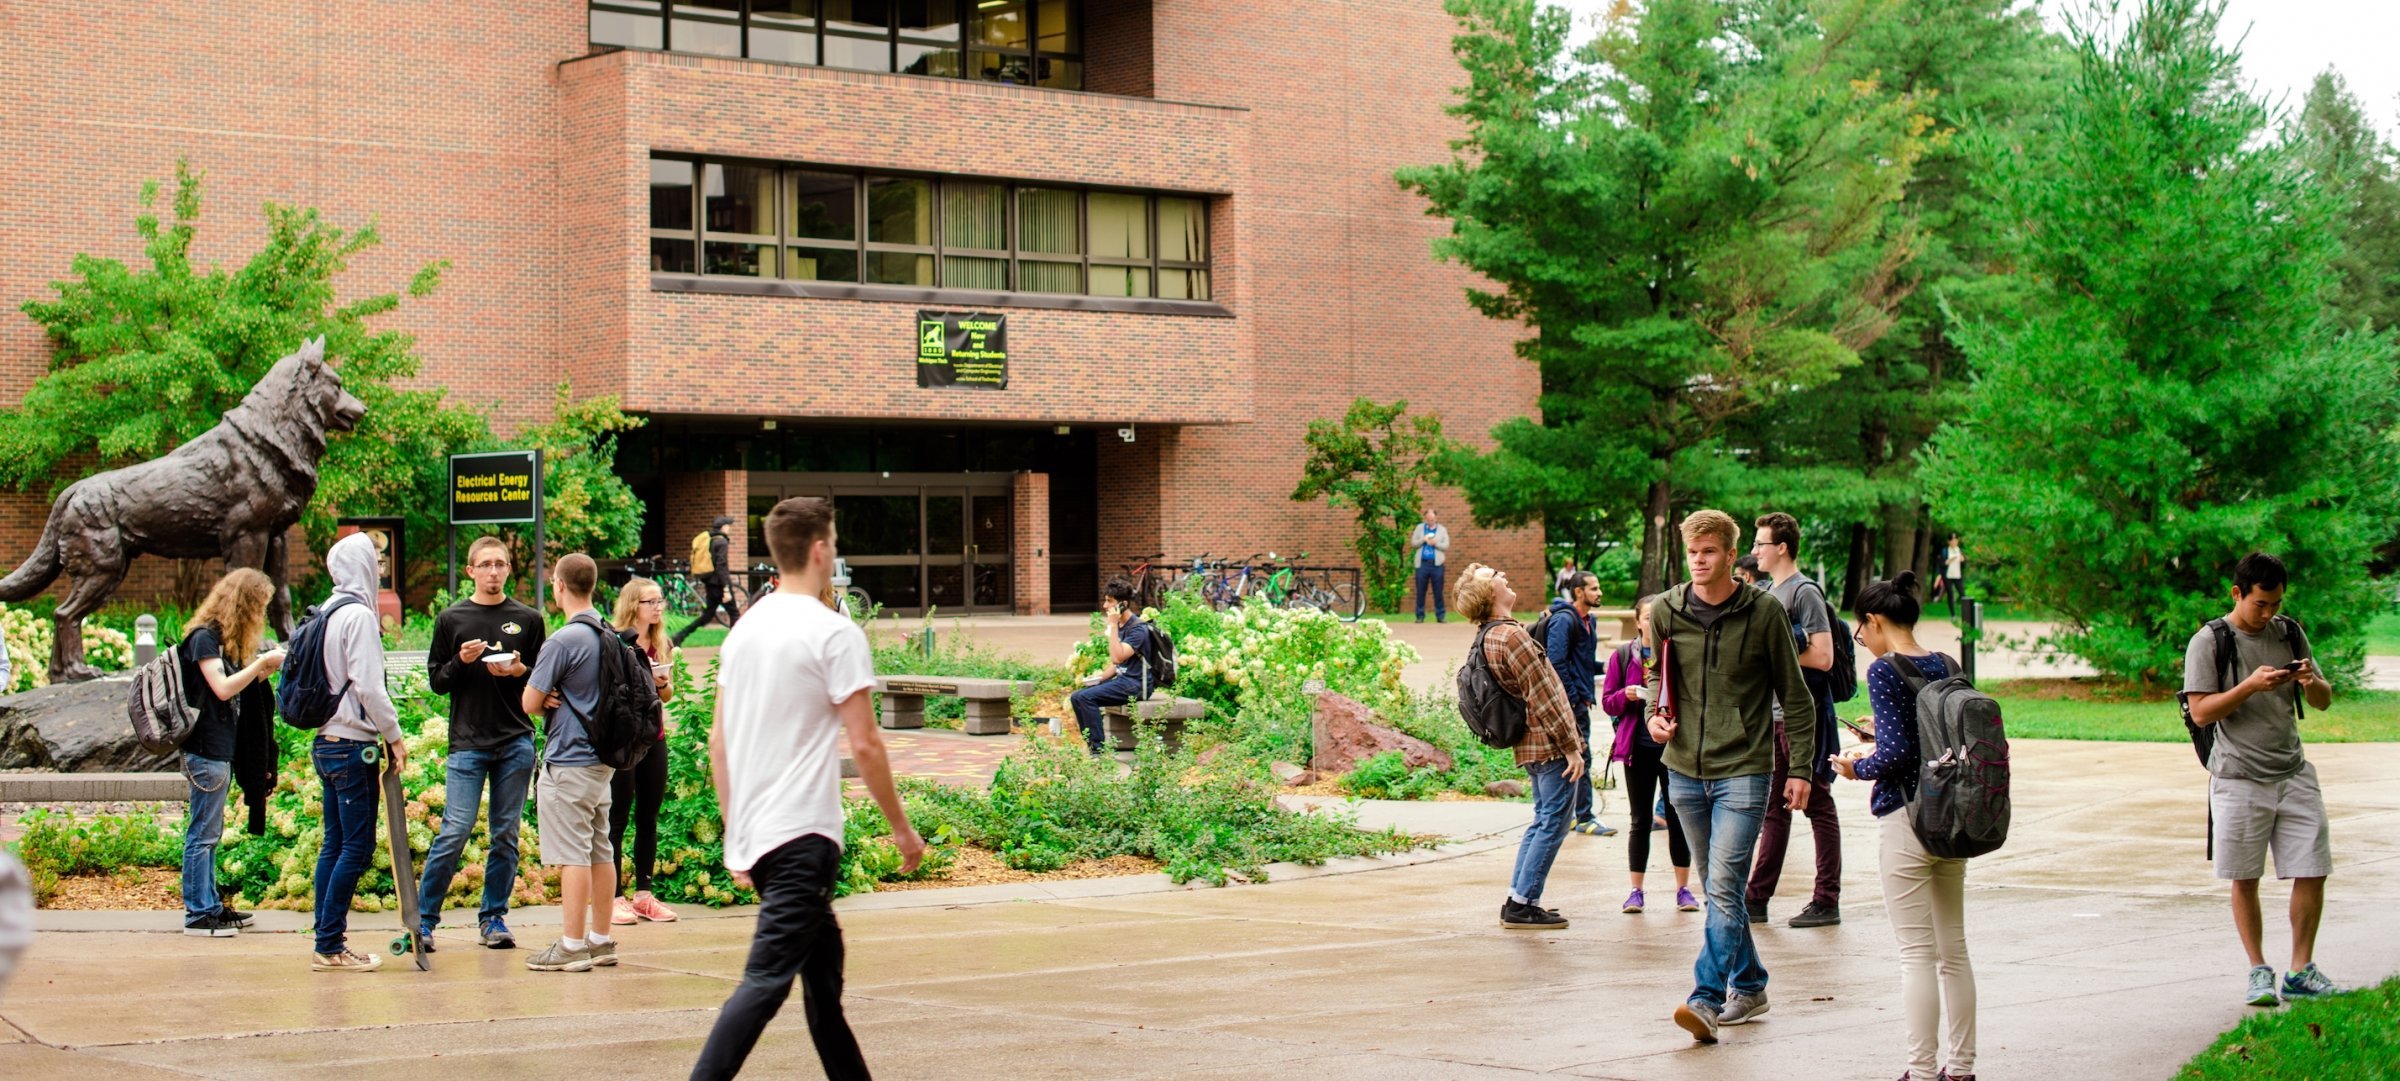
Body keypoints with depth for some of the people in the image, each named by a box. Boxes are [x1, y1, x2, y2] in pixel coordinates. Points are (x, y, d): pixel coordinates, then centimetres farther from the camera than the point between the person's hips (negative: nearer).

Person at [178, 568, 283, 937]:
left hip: (222, 748, 10)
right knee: (203, 833, -5)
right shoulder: (204, 637, -12)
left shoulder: (226, 637, 17)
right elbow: (222, 688, -19)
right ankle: (197, 914, -1)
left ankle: (211, 905, 21)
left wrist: (266, 669, 3)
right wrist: (262, 662, -13)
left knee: (211, 834, 14)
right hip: (206, 749, -10)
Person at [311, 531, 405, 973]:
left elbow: (340, 679, 14)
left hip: (327, 742, 9)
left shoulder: (327, 615, 13)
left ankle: (327, 942, 13)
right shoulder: (359, 616, -13)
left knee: (335, 845, 11)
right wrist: (394, 736, -9)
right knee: (357, 846, -6)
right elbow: (368, 686, -18)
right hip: (353, 745, -9)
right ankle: (330, 945, -6)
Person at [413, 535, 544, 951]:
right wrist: (461, 662, -12)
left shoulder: (528, 619, 9)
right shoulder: (451, 619, 6)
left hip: (516, 743, 2)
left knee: (505, 837, 5)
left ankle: (494, 919, 13)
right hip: (467, 744, -2)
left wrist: (520, 672, -9)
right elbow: (437, 681, 7)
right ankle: (423, 919, 1)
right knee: (454, 833, -8)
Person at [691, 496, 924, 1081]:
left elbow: (718, 743, 14)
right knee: (767, 979, -11)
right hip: (803, 834, -8)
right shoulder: (834, 632, -10)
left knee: (823, 963, 18)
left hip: (753, 835, 8)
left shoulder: (744, 630, 11)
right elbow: (864, 743, -12)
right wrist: (903, 828, -2)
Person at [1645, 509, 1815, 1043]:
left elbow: (1796, 697, 1)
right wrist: (1655, 714, -1)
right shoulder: (1665, 611, 3)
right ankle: (1749, 987, 26)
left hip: (1743, 771, -4)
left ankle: (1707, 999, -18)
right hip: (1685, 771, 5)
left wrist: (1800, 768, -2)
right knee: (1718, 891, 13)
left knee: (1724, 888, -14)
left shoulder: (1764, 612, -5)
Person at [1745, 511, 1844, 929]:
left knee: (1817, 805, -2)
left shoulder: (1805, 592, -11)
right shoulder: (1770, 593, 16)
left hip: (1803, 715, -9)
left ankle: (1827, 902, 2)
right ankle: (1757, 899, 15)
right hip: (1772, 717, 9)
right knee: (1773, 807, 11)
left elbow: (1823, 657, -19)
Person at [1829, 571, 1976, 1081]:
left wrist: (1858, 768, -1)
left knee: (1917, 953, -2)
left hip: (1907, 817, -7)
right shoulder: (1947, 666, 8)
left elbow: (1896, 752, -20)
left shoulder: (1884, 671, -12)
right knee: (1953, 947, 13)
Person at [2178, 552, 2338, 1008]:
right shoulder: (2209, 642, -4)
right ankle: (2259, 970, 14)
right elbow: (2200, 713, -10)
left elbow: (2324, 702, 14)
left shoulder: (2289, 633, 10)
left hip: (2294, 773, 4)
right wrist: (2251, 686, -22)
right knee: (2245, 880, 2)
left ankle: (2300, 971, 12)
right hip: (2239, 778, -4)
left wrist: (2312, 683, -9)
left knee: (2312, 872, 1)